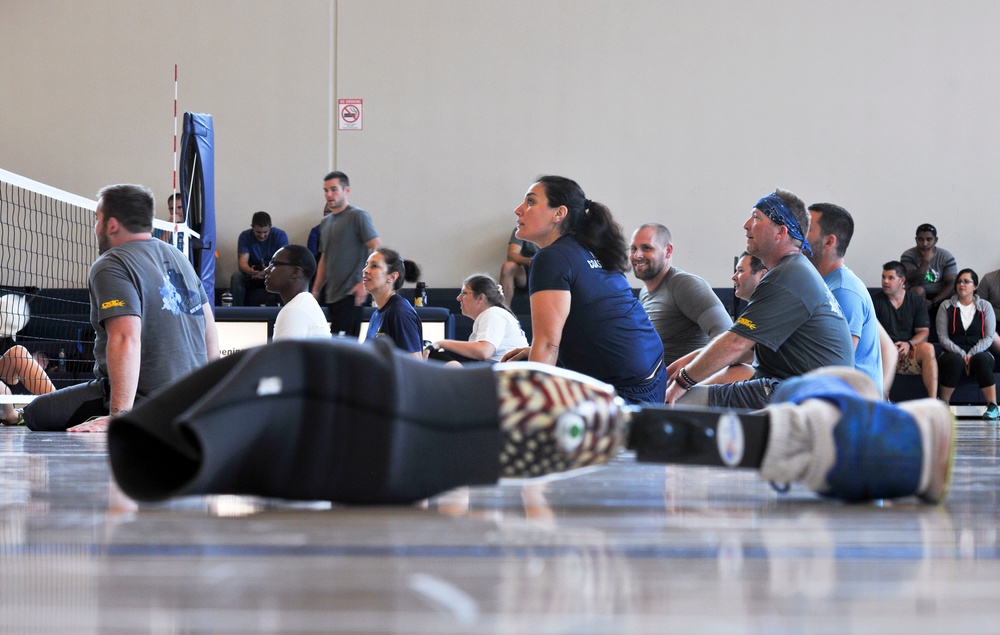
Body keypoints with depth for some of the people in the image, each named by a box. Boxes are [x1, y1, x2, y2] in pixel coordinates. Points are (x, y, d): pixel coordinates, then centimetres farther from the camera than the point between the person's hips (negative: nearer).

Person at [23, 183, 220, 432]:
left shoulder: (110, 267, -9)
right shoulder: (178, 257, 17)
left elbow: (126, 339, -23)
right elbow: (209, 328, 23)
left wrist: (118, 417, -28)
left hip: (144, 399, -8)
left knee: (37, 412, -5)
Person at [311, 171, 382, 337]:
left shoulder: (358, 216, -5)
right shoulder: (325, 222, 19)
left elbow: (377, 248, -12)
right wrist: (316, 290, 20)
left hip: (350, 294, -8)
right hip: (331, 295, 8)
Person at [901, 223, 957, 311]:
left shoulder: (946, 256, -3)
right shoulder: (908, 256, -8)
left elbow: (950, 284, -9)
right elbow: (913, 282, -19)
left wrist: (933, 302, -22)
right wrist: (925, 261, -28)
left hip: (940, 296, 2)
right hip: (917, 297, -2)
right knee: (917, 290, -34)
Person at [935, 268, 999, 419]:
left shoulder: (985, 306, 10)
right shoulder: (946, 306, 9)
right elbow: (943, 337, 2)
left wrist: (971, 354, -14)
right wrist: (961, 354, -14)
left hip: (979, 353, 0)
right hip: (952, 353, 0)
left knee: (981, 360, -37)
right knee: (955, 361, -38)